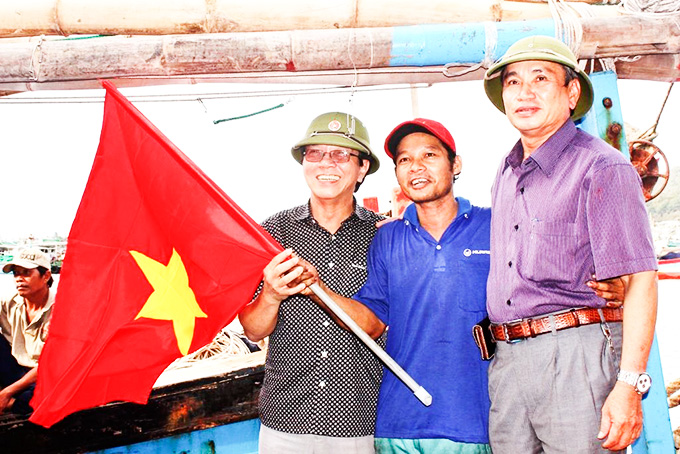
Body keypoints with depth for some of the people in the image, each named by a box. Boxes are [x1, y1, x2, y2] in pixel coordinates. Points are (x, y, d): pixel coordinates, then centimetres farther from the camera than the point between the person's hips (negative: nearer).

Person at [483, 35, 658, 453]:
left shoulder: (602, 167, -6)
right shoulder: (506, 176, 17)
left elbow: (639, 281, -12)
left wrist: (629, 385, -18)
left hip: (576, 355, -6)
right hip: (506, 360, 6)